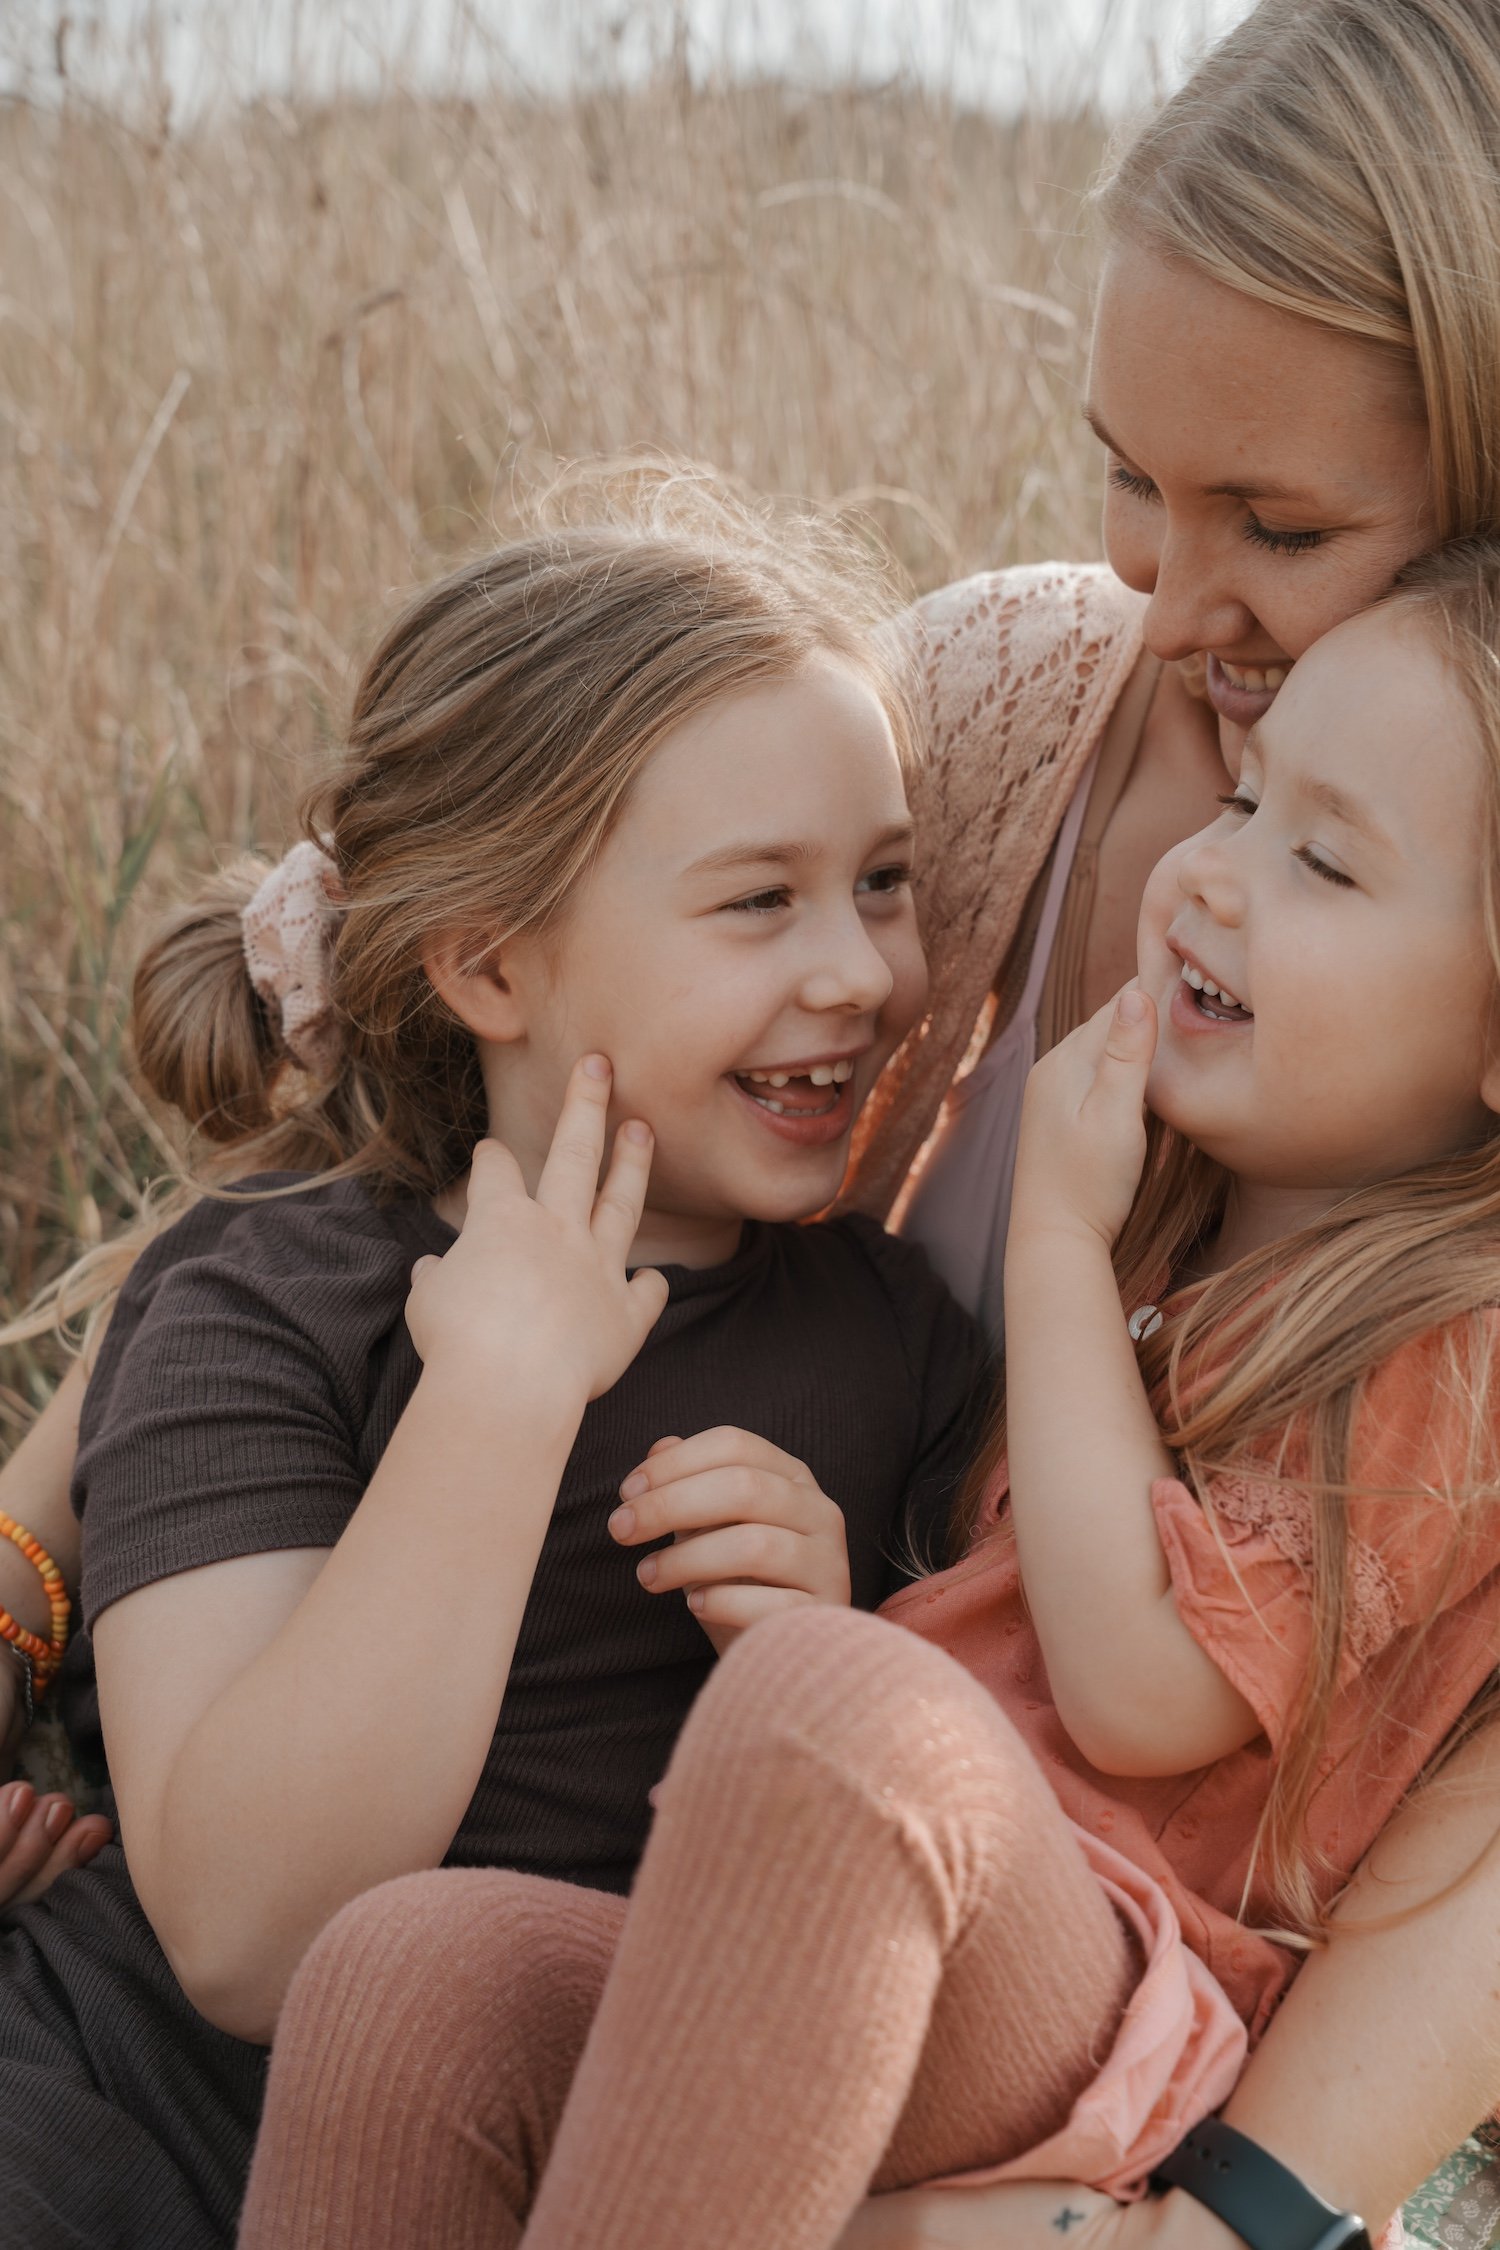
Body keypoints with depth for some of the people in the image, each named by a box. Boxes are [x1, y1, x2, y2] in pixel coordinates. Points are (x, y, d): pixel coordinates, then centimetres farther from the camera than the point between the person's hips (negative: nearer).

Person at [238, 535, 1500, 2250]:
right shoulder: (1185, 1223, 19)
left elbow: (1145, 1693, -12)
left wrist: (1060, 1236, -4)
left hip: (1117, 2032, -7)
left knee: (837, 1704, -36)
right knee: (404, 1975, -21)